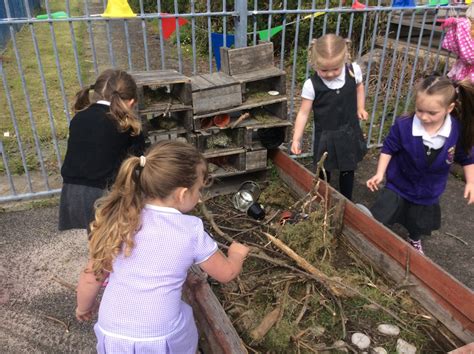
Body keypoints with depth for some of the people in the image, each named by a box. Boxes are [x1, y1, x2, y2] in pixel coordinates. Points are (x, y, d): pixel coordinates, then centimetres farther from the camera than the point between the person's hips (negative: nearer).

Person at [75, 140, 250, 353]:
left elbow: (91, 276, 0)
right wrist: (237, 254, 22)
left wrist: (84, 307, 21)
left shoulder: (118, 220, -8)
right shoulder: (191, 232, -14)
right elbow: (226, 273, 0)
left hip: (112, 336, 3)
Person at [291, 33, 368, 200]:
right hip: (325, 135, -2)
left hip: (349, 132, 3)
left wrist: (360, 108, 3)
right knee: (323, 172, 14)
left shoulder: (354, 70, -13)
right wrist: (296, 139, -20)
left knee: (348, 170, 18)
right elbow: (304, 113, -15)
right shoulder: (311, 85, -21)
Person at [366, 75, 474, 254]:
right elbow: (388, 149, -12)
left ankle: (414, 241, 61)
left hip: (428, 192, 3)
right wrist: (380, 173, -17)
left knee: (419, 225, 26)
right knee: (376, 219, -2)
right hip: (399, 185, -2)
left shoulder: (459, 131, -23)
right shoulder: (403, 125, -29)